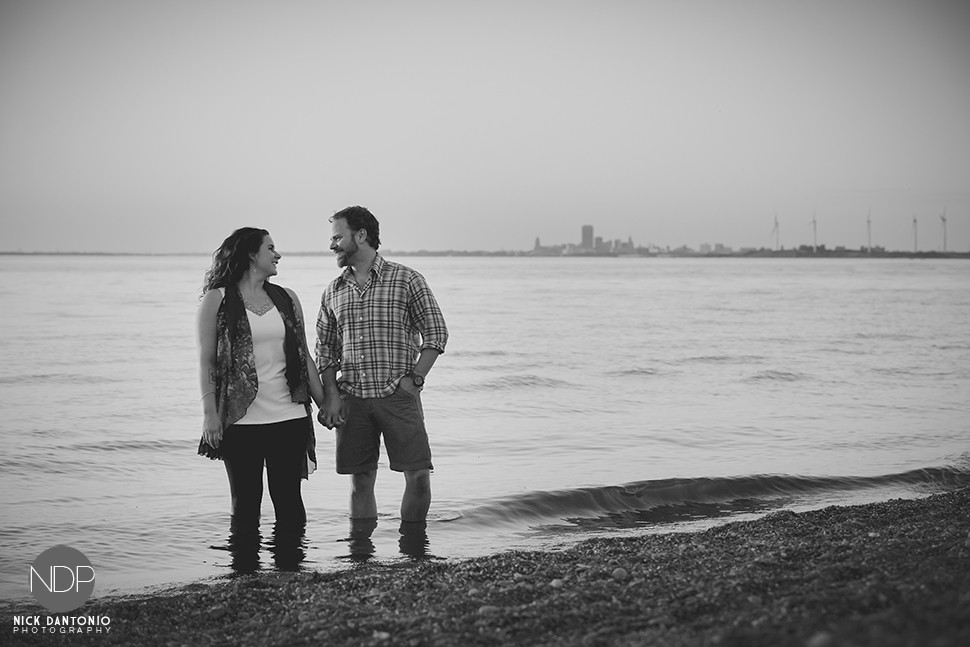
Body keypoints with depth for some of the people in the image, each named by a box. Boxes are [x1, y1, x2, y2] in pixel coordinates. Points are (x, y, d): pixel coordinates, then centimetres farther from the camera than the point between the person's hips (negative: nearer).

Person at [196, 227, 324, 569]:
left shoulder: (286, 298, 12)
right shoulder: (217, 300, 0)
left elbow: (304, 356, 15)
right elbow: (206, 361, -2)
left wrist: (324, 403, 13)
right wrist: (210, 412, -10)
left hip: (289, 417, 4)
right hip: (241, 421, -4)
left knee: (289, 502, 6)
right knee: (245, 504, 3)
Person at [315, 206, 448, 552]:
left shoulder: (406, 280, -1)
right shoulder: (334, 290, 12)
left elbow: (436, 333, 0)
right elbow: (325, 347, 13)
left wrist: (414, 379, -8)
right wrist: (331, 394, 1)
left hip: (398, 395, -3)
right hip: (351, 399, 3)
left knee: (418, 475, -7)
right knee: (360, 480, 6)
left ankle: (413, 548, 8)